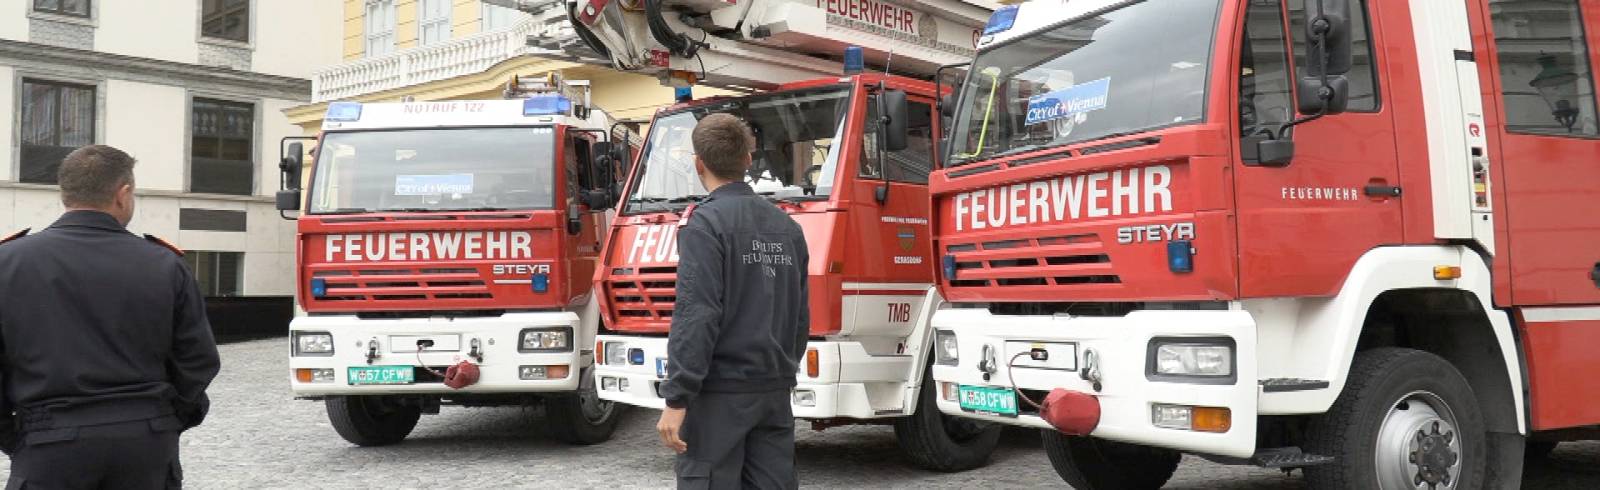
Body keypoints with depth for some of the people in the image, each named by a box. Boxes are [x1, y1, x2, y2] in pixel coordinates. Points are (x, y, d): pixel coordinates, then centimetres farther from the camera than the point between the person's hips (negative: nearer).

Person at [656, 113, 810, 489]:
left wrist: (676, 398, -16)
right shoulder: (786, 225, 11)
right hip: (775, 390, 7)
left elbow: (697, 315, -17)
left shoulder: (705, 222, -11)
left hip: (720, 391, -7)